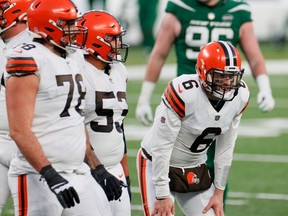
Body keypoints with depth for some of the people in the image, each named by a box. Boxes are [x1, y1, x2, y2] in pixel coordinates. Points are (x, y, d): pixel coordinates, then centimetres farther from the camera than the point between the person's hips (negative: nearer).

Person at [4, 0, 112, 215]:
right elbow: (19, 131, -20)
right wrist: (50, 175, -26)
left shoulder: (74, 59, 13)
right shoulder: (30, 61, -14)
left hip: (78, 174, 8)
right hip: (38, 178, -8)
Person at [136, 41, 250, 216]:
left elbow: (225, 147, 2)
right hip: (158, 163, -6)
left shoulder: (240, 96, -9)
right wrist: (162, 195, -20)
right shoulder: (184, 93, -28)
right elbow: (162, 146, -23)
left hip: (195, 168, 6)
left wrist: (219, 192, 4)